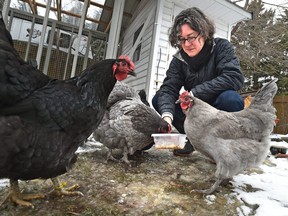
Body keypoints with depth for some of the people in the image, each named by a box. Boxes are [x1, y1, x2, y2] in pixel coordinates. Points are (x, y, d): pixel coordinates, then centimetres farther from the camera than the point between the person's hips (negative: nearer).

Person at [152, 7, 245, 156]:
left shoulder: (222, 47, -13)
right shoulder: (178, 60, -7)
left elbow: (235, 78, -28)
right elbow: (167, 89, -19)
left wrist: (194, 93, -30)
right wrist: (167, 115, -40)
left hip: (219, 110, -2)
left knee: (231, 98, -36)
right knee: (158, 99, -14)